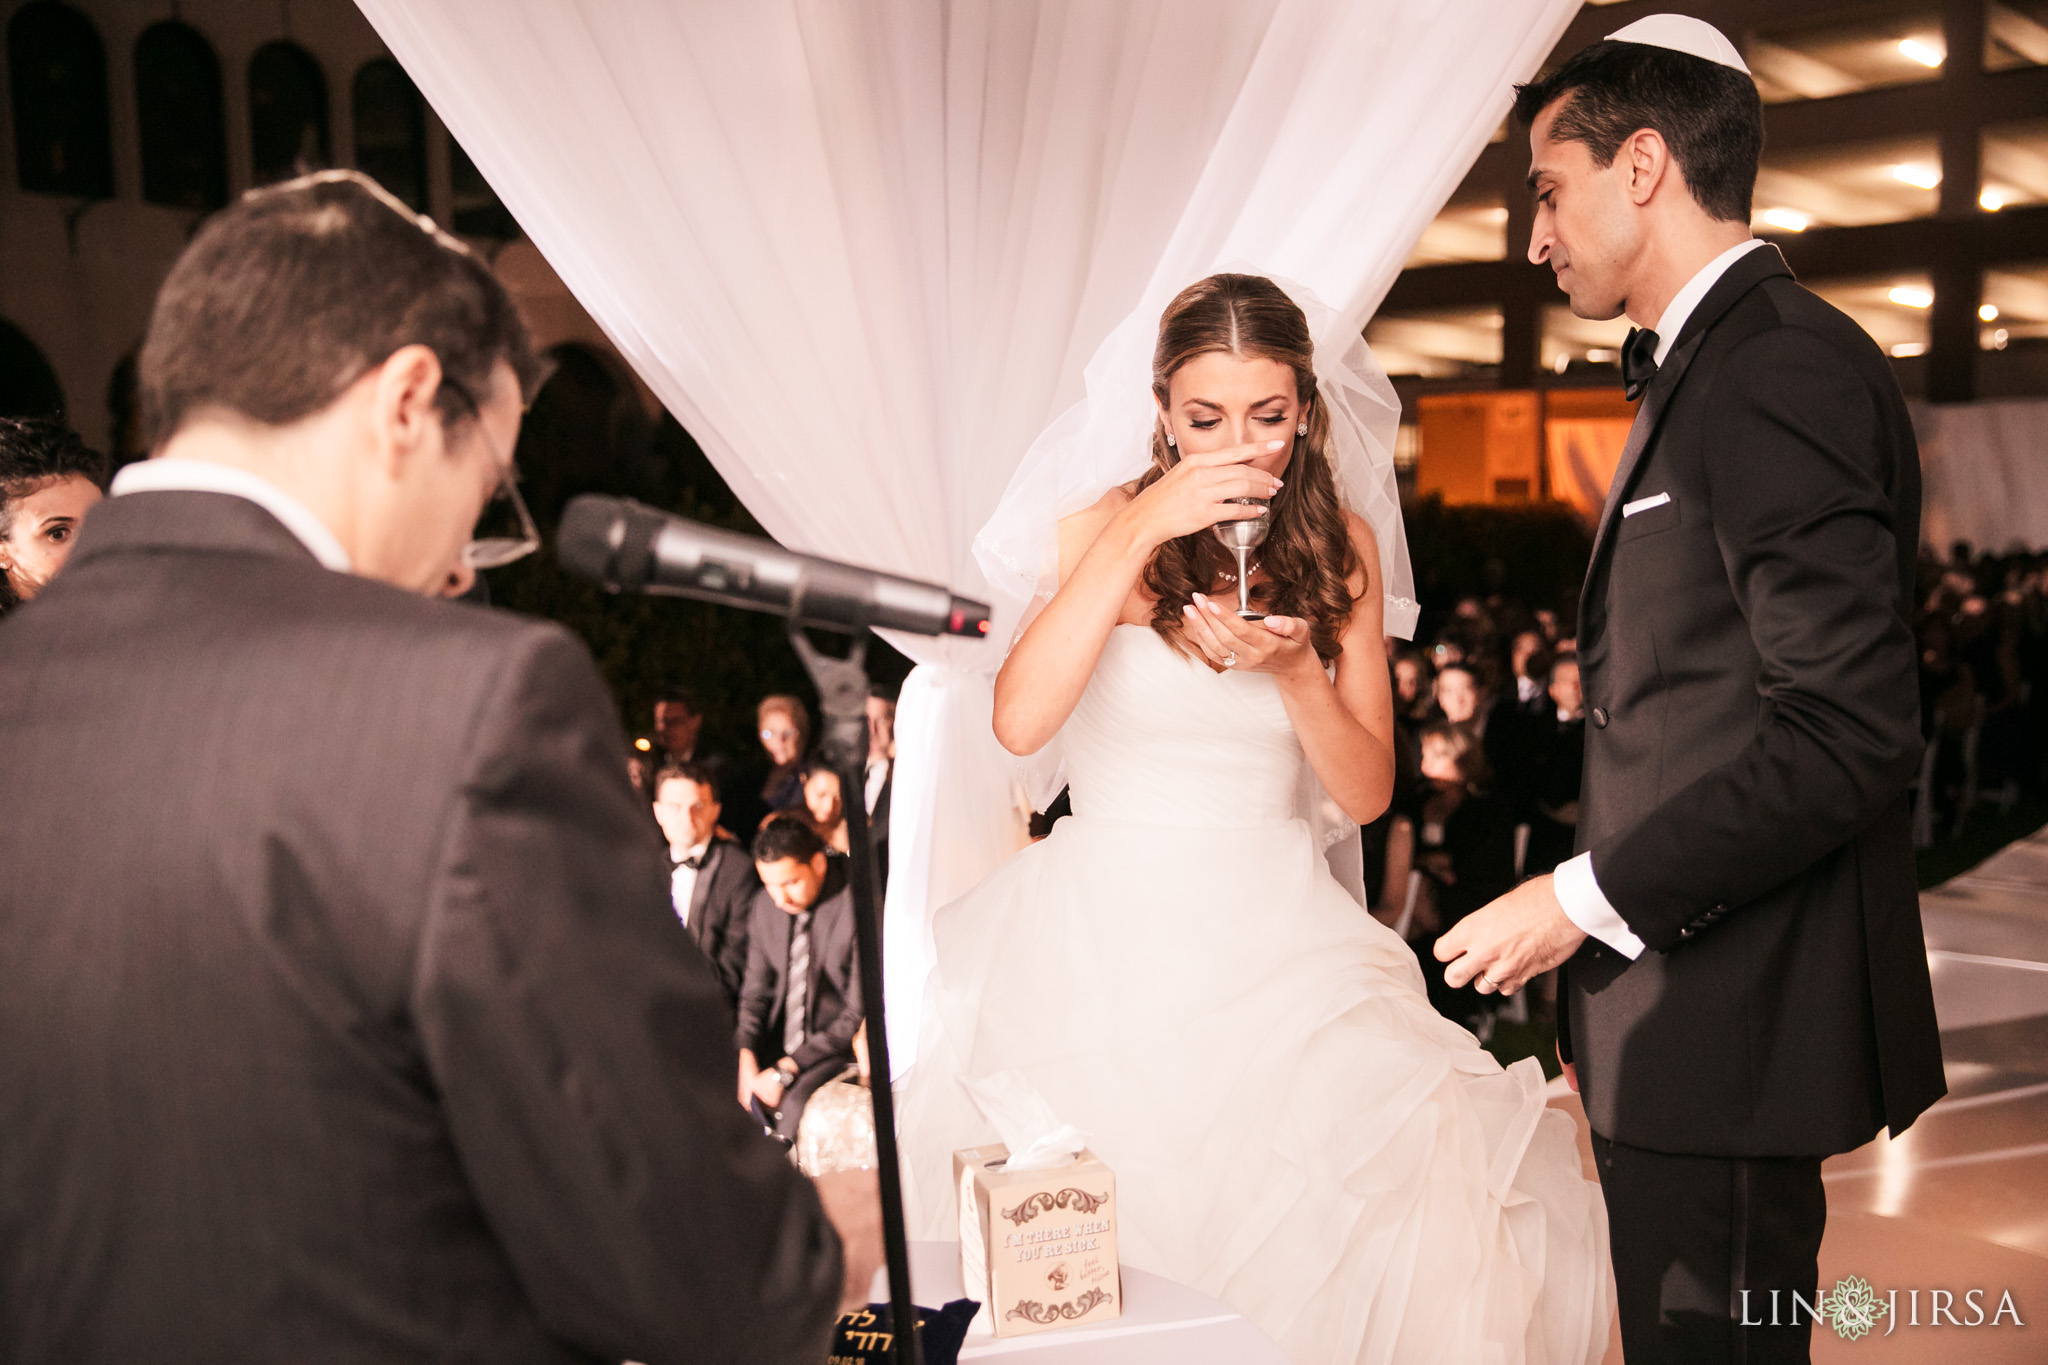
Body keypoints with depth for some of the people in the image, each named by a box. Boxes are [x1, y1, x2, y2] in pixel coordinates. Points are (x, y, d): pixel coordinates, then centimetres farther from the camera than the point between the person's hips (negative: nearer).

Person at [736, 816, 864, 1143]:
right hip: (779, 1041, 6)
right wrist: (746, 1056, -9)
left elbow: (860, 1015, -16)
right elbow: (756, 990, 10)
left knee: (793, 1105, -31)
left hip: (840, 1045, -6)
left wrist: (787, 1069, -19)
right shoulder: (766, 904, 2)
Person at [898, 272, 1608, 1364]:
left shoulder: (1339, 549, 5)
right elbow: (1020, 723, -19)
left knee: (1443, 1155, -20)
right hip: (1109, 931, -1)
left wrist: (1295, 668, -14)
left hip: (1277, 930, 2)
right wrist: (1135, 536, -21)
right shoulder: (1105, 527, -2)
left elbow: (1367, 793, 5)